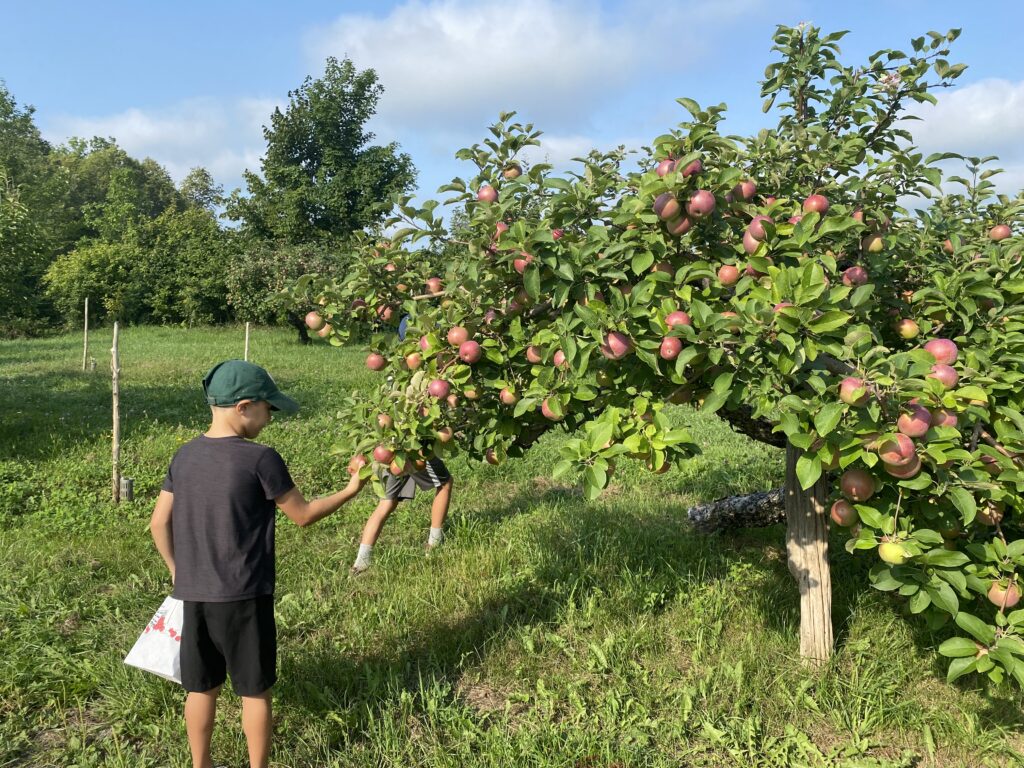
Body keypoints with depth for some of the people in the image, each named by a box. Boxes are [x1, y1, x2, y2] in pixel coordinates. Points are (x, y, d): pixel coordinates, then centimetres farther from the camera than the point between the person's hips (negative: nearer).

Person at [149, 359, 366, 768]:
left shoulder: (185, 455, 2)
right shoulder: (260, 459, -16)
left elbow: (159, 522, 7)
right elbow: (303, 515, -7)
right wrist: (350, 491, 6)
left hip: (193, 594, 6)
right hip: (243, 596, -5)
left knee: (202, 688, 19)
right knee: (255, 690, 11)